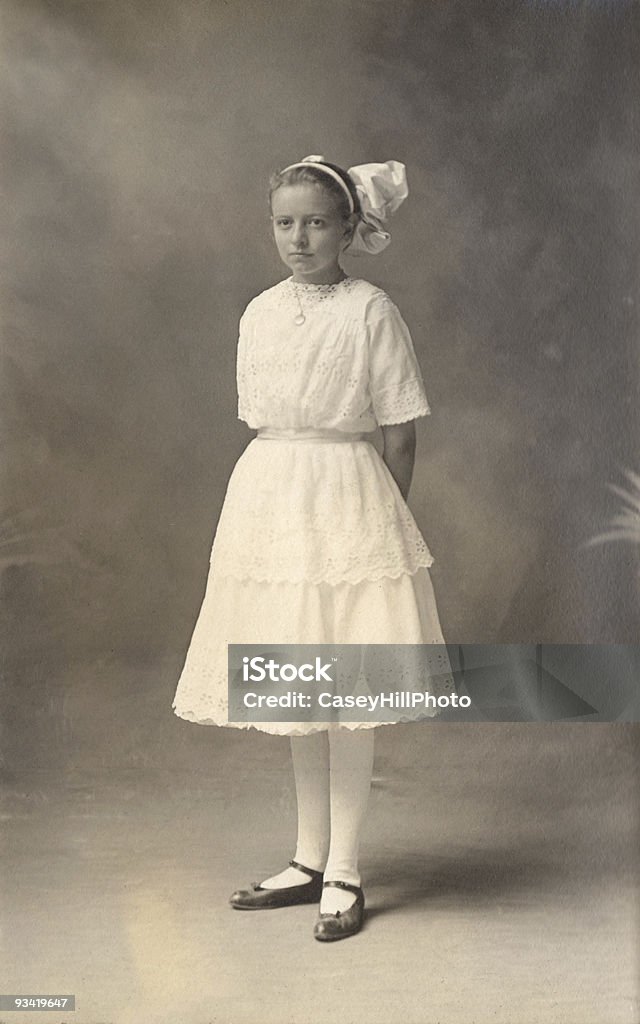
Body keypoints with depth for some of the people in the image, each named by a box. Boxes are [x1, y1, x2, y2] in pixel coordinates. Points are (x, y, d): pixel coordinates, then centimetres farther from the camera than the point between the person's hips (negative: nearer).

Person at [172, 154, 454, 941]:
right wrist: (276, 501, 8)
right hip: (267, 495, 6)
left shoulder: (371, 310, -7)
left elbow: (400, 433, -6)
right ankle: (311, 861, 26)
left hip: (345, 499, -5)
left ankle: (344, 874, 13)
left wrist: (381, 518, -4)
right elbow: (259, 423, 13)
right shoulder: (259, 314, 7)